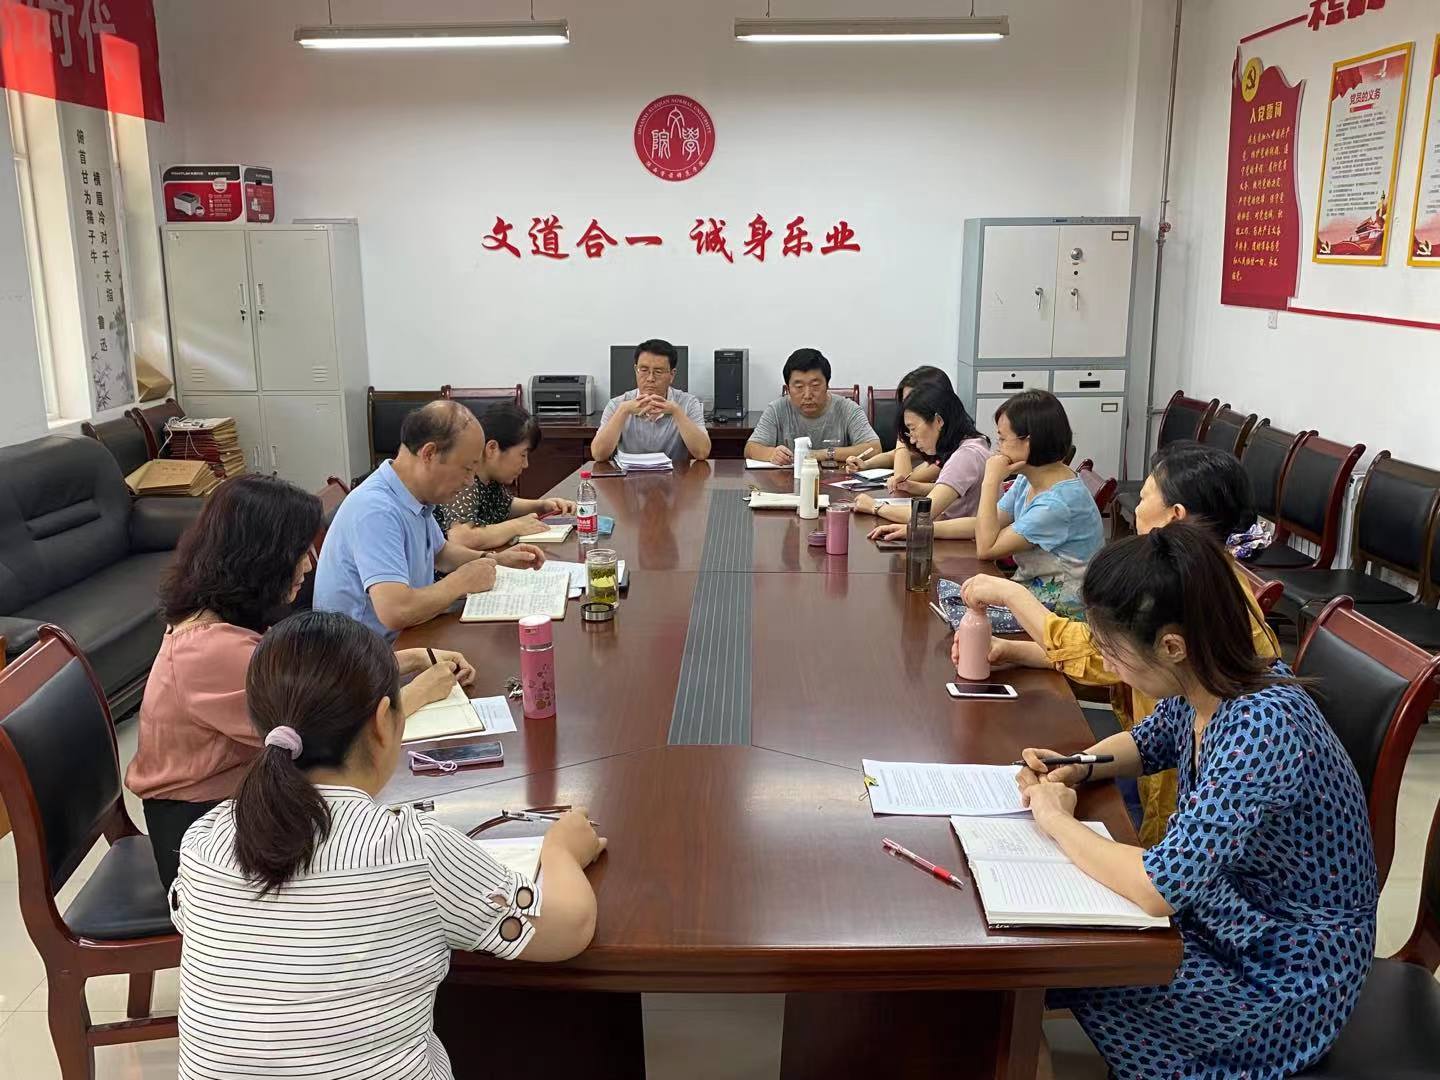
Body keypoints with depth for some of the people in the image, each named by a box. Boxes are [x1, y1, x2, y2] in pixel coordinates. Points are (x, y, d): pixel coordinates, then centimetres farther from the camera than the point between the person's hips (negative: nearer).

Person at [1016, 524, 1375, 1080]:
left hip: (1278, 974, -7)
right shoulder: (1204, 687, -9)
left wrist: (1058, 821, -22)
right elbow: (1148, 741, 14)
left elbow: (1160, 886, -37)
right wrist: (1078, 767, -6)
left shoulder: (1261, 727, -34)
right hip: (1221, 916, 7)